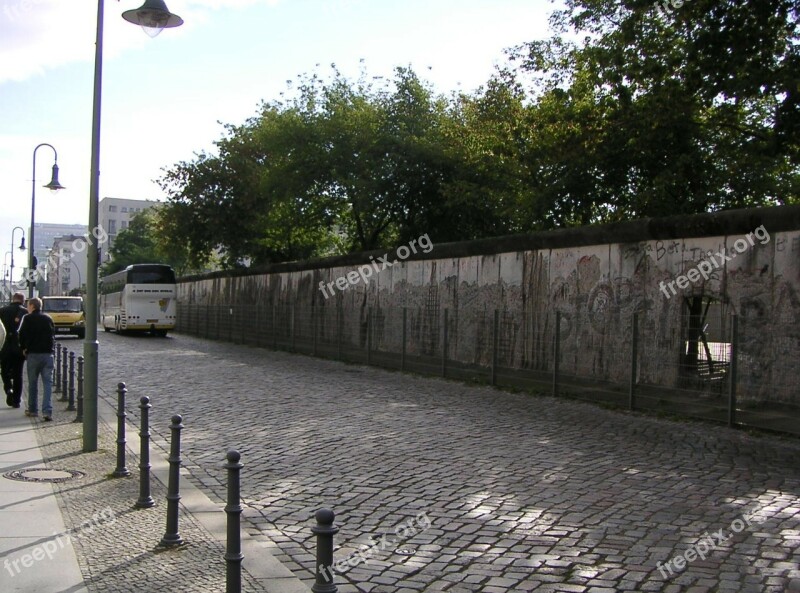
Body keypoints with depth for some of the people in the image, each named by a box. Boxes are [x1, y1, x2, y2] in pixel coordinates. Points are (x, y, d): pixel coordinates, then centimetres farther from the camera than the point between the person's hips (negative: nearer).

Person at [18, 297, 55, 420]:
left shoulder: (28, 318, -3)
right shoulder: (48, 318, 9)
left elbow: (22, 335, -4)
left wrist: (24, 349, 10)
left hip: (33, 354, -2)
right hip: (48, 354, 2)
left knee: (32, 383, 11)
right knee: (48, 383, 0)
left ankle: (33, 410, 19)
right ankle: (47, 411, -9)